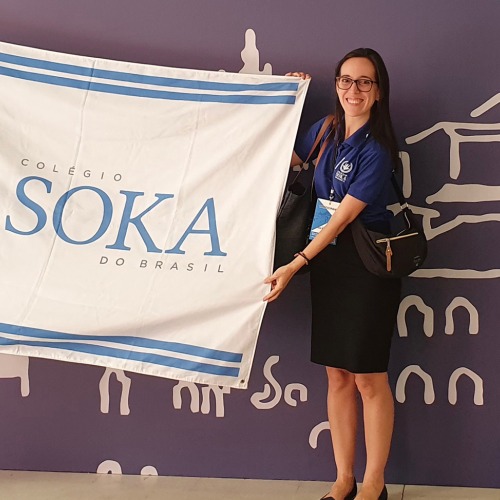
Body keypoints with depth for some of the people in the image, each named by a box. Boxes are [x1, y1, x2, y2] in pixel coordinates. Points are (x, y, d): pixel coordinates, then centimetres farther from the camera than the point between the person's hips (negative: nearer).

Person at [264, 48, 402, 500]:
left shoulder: (375, 150, -15)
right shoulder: (327, 129, 5)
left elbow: (341, 219, -18)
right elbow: (287, 158, 24)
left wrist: (294, 266, -20)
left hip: (367, 268, -6)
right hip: (327, 264, 7)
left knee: (368, 378, -1)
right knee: (338, 376, 9)